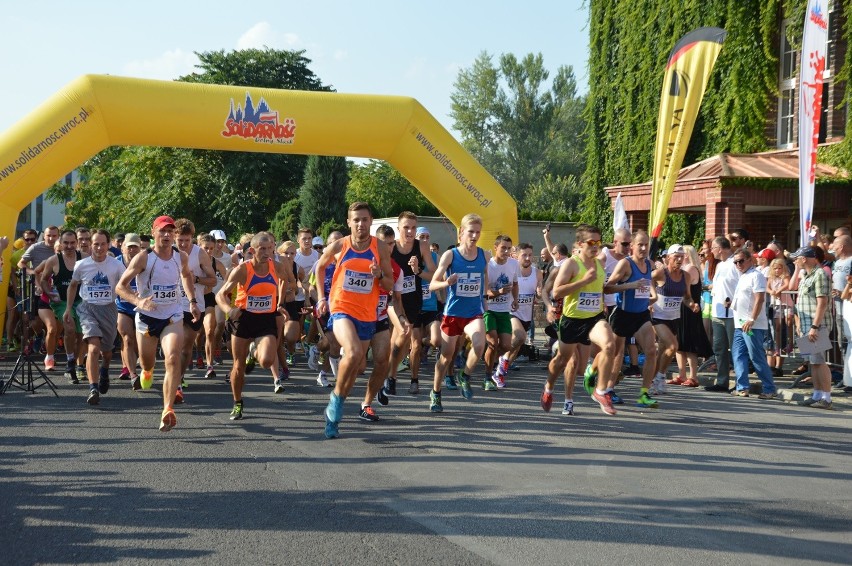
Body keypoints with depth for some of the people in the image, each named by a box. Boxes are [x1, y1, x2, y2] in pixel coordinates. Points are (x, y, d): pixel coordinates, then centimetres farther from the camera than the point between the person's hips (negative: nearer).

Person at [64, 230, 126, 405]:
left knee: (106, 350, 15)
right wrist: (68, 309, 13)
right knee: (93, 348, -21)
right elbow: (73, 286, 15)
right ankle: (93, 389, -24)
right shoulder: (81, 265, -2)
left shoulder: (116, 265, -5)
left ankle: (105, 371, 51)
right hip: (87, 308, -1)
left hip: (109, 308, 1)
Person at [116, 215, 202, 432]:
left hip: (173, 316, 1)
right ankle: (147, 372, 55)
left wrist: (192, 302, 15)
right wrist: (138, 301, -31)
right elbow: (120, 286, -13)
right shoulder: (143, 258, -13)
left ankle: (168, 410, -23)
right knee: (146, 362, 14)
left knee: (173, 359, -21)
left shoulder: (181, 256, -1)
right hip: (147, 316, -1)